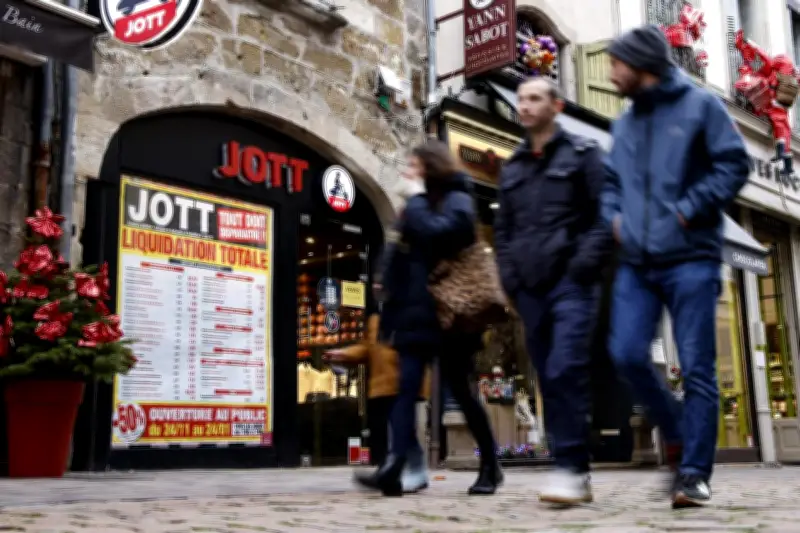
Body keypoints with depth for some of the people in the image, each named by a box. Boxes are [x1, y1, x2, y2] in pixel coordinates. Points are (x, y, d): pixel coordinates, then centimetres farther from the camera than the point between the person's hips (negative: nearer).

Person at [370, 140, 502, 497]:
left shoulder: (456, 200, -2)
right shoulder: (418, 206, 21)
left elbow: (436, 233, -22)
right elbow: (401, 255, 24)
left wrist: (416, 198, -9)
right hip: (415, 311, 7)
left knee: (459, 389, 2)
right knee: (407, 387, -9)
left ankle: (490, 465, 18)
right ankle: (397, 463, -20)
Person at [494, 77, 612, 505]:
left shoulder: (583, 154, 7)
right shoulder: (512, 168, 21)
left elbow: (604, 212, -2)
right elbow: (502, 228, 21)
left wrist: (585, 263, -13)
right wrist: (509, 277, 7)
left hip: (570, 281, -5)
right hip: (529, 287, 5)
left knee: (566, 373, -17)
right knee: (548, 379, 4)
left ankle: (570, 468, -12)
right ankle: (576, 473, 11)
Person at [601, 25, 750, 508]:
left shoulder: (699, 105, 1)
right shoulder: (625, 123, 18)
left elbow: (734, 165, -5)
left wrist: (687, 211, -13)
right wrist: (614, 216, 4)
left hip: (691, 258, -5)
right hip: (637, 263, 5)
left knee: (697, 368, -3)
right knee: (627, 354, -5)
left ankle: (694, 472, 4)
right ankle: (678, 436, 17)